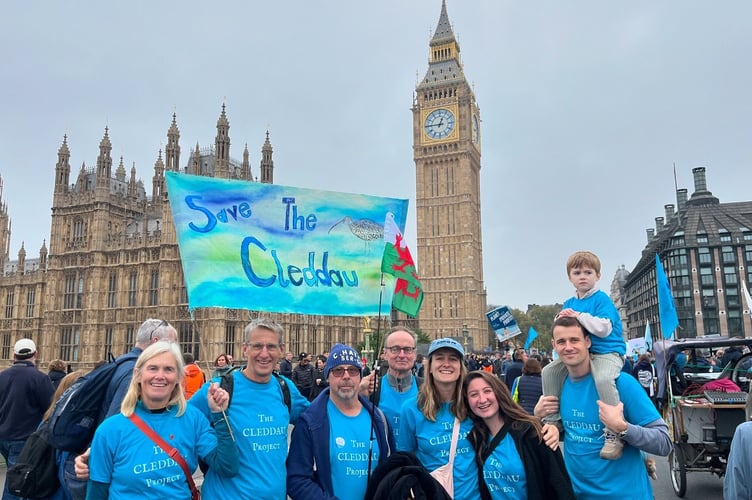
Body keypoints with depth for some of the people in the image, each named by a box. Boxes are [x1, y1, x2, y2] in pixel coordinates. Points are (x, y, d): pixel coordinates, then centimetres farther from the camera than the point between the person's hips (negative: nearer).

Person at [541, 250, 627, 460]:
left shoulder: (601, 299, -10)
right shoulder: (569, 303, 12)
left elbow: (603, 328, -24)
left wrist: (579, 315, -22)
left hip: (608, 352, -8)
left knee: (602, 379, -37)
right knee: (550, 371, 2)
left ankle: (614, 434, -27)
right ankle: (552, 419, 14)